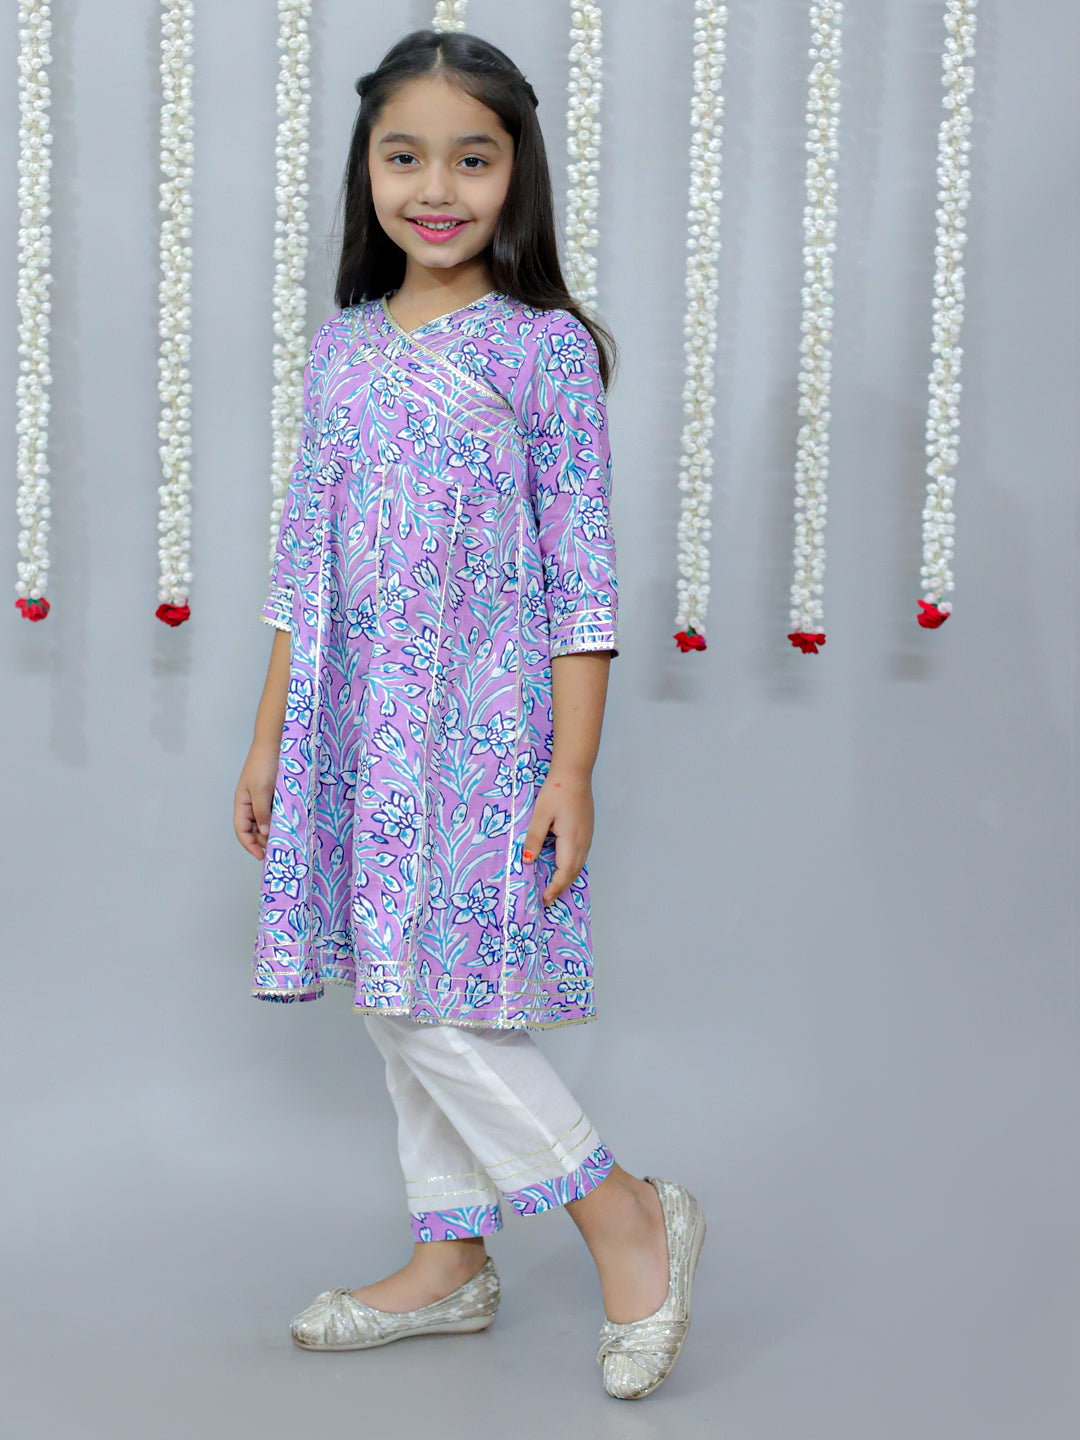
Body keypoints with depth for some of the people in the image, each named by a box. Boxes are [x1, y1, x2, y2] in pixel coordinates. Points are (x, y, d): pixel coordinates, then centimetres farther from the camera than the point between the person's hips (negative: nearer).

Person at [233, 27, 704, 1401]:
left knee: (431, 999, -9)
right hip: (359, 722, 6)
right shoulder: (342, 348, 8)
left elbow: (583, 576, -8)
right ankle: (450, 1258, 26)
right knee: (393, 1004, 11)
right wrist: (269, 739, 12)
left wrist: (573, 769, -12)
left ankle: (629, 1215, 7)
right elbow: (305, 565, 12)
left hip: (483, 723, -6)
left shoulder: (547, 349, -7)